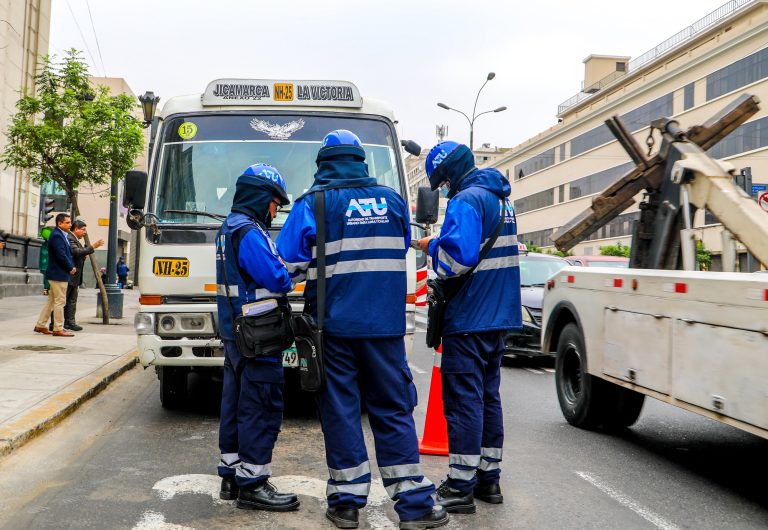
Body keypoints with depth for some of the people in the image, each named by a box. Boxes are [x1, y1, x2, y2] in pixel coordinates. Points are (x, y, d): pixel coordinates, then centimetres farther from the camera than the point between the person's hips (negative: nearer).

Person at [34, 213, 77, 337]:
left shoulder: (61, 235, 15)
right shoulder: (57, 236, -17)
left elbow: (67, 253, 18)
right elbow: (61, 255, -22)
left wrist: (72, 266, 5)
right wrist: (71, 268, -10)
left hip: (56, 274, 10)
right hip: (59, 274, -10)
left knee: (51, 301, 15)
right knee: (60, 302, -4)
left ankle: (40, 325, 21)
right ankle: (58, 329, 2)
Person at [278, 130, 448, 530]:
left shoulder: (314, 203, -4)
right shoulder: (391, 200, 8)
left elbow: (289, 265, -4)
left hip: (334, 324, -2)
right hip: (386, 324, 3)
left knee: (340, 411, 7)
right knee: (393, 410, 9)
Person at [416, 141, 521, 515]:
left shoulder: (467, 200, -14)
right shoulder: (500, 199, 15)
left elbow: (456, 256, -25)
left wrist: (432, 246, -6)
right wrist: (441, 243, 13)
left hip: (468, 319, -9)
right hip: (498, 316, 9)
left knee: (463, 399, -4)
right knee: (487, 396, 14)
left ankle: (460, 487, 0)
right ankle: (488, 479, 22)